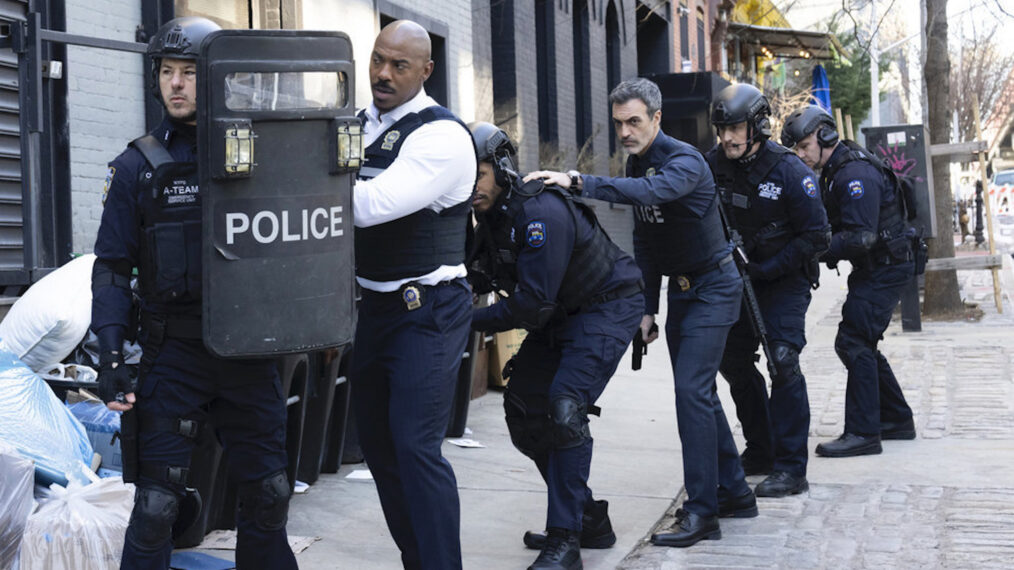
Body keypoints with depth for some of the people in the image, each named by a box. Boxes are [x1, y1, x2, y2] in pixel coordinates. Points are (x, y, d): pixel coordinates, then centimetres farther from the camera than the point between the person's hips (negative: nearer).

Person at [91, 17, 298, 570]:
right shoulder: (137, 167, 1)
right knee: (157, 502, -4)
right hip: (175, 353, -2)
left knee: (267, 492, 10)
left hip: (249, 351, 2)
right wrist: (111, 356, -11)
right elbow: (111, 268, -1)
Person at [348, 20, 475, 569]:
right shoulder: (357, 124, 9)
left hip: (427, 311, -8)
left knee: (415, 447, -14)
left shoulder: (442, 135, -14)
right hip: (369, 305, 8)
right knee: (378, 446, 12)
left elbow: (374, 204, -27)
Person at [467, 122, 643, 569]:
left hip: (608, 308, -9)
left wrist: (468, 322, -26)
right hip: (562, 314, 9)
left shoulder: (541, 212, -30)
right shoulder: (491, 215, -2)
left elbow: (532, 304, -32)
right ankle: (589, 520, 16)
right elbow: (479, 279, 3)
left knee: (564, 407, -23)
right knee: (523, 406, 4)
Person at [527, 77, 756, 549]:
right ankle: (733, 492, 24)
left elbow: (649, 192, -44)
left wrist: (579, 183, -51)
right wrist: (647, 308, 7)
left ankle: (701, 512, -13)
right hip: (679, 288, 9)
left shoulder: (684, 161, -20)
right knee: (697, 392, 12)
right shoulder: (636, 163, 6)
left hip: (712, 287, -9)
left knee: (691, 389, -16)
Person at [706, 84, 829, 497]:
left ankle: (790, 468, -13)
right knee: (733, 361, 9)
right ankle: (760, 451, 25)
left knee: (782, 360, -17)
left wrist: (766, 269, -19)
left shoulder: (790, 171, -19)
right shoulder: (713, 165, -6)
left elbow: (817, 235, -16)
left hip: (785, 278, -6)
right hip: (738, 276, 6)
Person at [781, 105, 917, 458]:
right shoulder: (834, 171, 11)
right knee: (861, 344, 14)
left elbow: (860, 237, -28)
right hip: (870, 269, 10)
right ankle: (897, 420, 25)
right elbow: (830, 226, 15)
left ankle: (863, 433, -10)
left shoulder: (856, 174, -21)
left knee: (853, 343, -13)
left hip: (886, 267, -10)